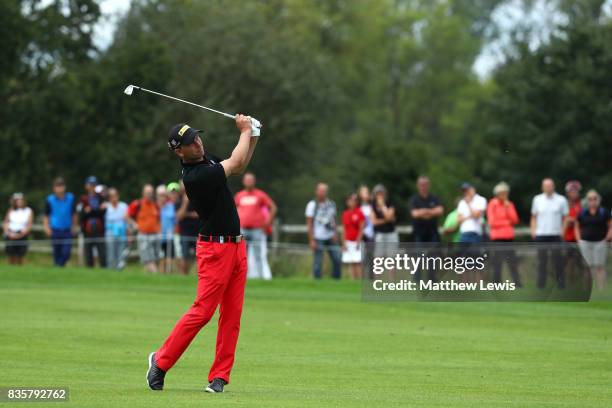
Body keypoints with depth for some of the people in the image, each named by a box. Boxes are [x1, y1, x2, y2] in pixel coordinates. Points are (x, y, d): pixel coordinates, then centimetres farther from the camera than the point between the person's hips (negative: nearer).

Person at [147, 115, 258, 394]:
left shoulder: (206, 159, 8)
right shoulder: (194, 176, -21)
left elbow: (237, 168, 23)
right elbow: (236, 163, -17)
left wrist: (252, 139, 8)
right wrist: (245, 130, -2)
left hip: (236, 246, 9)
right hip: (215, 249, -9)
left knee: (232, 315, 4)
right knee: (202, 311, -10)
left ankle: (220, 375, 5)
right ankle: (161, 360, 4)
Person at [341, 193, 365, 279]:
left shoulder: (359, 213, -5)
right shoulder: (345, 214, 10)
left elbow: (361, 229, -7)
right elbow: (344, 230, 13)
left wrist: (358, 242, -12)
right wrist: (344, 243, 5)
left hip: (357, 241, -5)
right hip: (348, 242, 5)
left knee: (358, 262, -10)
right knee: (351, 264, 4)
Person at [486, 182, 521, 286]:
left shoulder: (509, 204, 13)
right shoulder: (492, 205, -2)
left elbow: (515, 220, 4)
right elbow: (492, 222, -9)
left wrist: (508, 208, -5)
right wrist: (507, 222, -8)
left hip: (509, 236, 5)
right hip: (497, 237, -5)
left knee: (513, 260, 0)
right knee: (497, 261, -6)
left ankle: (517, 282, 0)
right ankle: (496, 283, -3)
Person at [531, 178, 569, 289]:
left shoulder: (561, 200, 3)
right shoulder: (537, 199, 8)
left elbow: (565, 217, 6)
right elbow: (534, 217, 14)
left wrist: (563, 230, -7)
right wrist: (533, 231, 1)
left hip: (556, 235, -2)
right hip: (541, 235, 2)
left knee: (558, 261, -3)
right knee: (542, 260, 3)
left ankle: (561, 284, 2)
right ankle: (541, 284, 7)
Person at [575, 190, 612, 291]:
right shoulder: (582, 213, 8)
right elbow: (577, 227, 16)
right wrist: (579, 240, 5)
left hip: (600, 242, -2)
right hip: (585, 243, 2)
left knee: (600, 266, -3)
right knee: (587, 267, 2)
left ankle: (601, 289, -3)